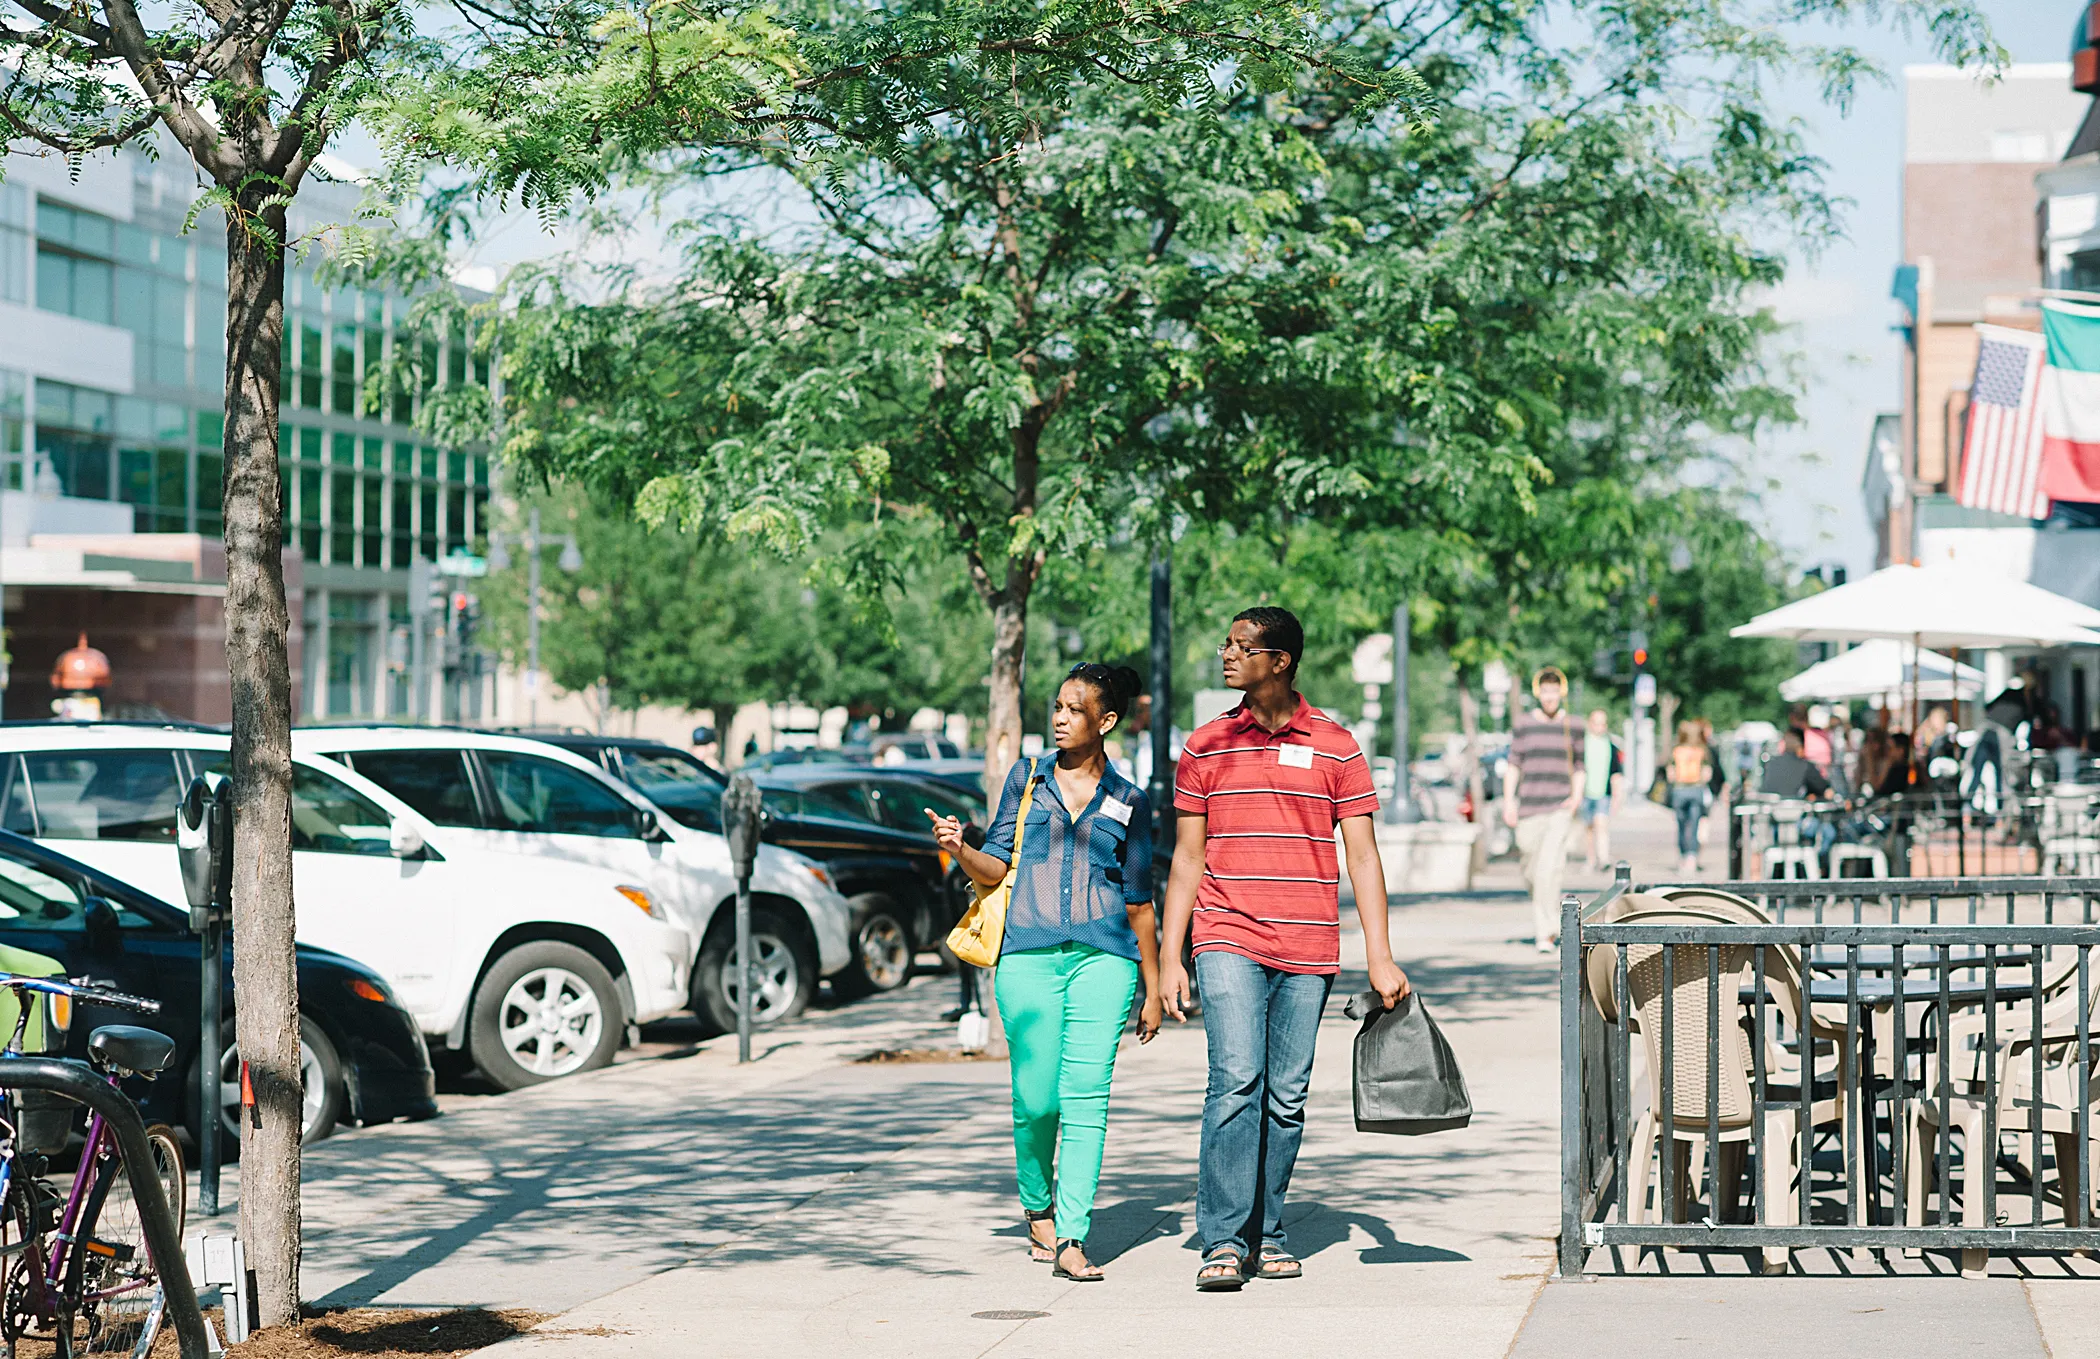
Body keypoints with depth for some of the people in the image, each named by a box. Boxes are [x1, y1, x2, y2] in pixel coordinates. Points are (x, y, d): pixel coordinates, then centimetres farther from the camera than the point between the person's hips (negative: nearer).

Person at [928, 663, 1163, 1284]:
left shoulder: (1129, 802, 12)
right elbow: (995, 867, 8)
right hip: (1029, 953, 0)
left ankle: (1071, 1239, -12)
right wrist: (959, 848, -13)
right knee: (1036, 1098, -2)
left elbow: (1138, 903, 15)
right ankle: (1038, 1207, 24)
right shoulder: (1025, 778, 13)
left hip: (1103, 956, 0)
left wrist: (1153, 990, 14)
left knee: (1086, 1095, -10)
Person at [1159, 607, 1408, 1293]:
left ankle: (1266, 1232, 17)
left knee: (1287, 1095, 4)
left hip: (1308, 949, 1)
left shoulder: (1336, 747, 5)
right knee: (1236, 1082, -14)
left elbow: (1362, 855, 5)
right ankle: (1223, 1241, -14)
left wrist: (1380, 957, -1)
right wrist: (1170, 958, 5)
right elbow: (1187, 858, 10)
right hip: (1229, 941, -1)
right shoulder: (1205, 747, 8)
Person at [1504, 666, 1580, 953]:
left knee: (1549, 869, -17)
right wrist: (1508, 800, -1)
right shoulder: (1523, 724, 7)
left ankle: (1546, 934, -16)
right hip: (1528, 807, 2)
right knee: (1532, 871, 8)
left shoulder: (1571, 726, 7)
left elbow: (1580, 766, 13)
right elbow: (1513, 764, 8)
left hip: (1560, 808, -2)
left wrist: (1577, 796, -2)